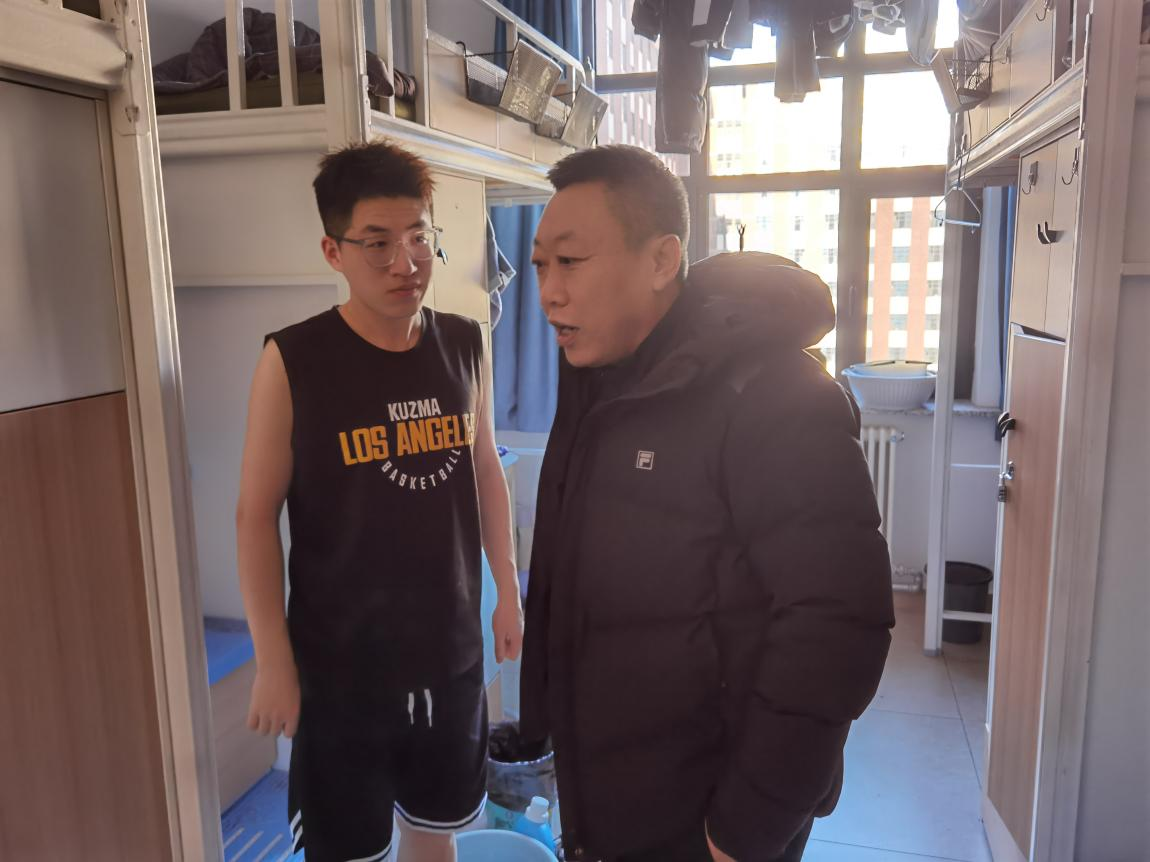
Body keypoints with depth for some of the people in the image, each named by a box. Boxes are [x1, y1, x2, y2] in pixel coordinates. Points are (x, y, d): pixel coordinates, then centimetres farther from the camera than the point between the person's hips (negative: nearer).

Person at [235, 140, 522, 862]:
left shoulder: (465, 346, -2)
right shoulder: (293, 362, -15)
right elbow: (257, 516, -10)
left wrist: (509, 591, 10)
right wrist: (274, 660, -10)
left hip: (451, 648, 4)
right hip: (339, 661, -3)